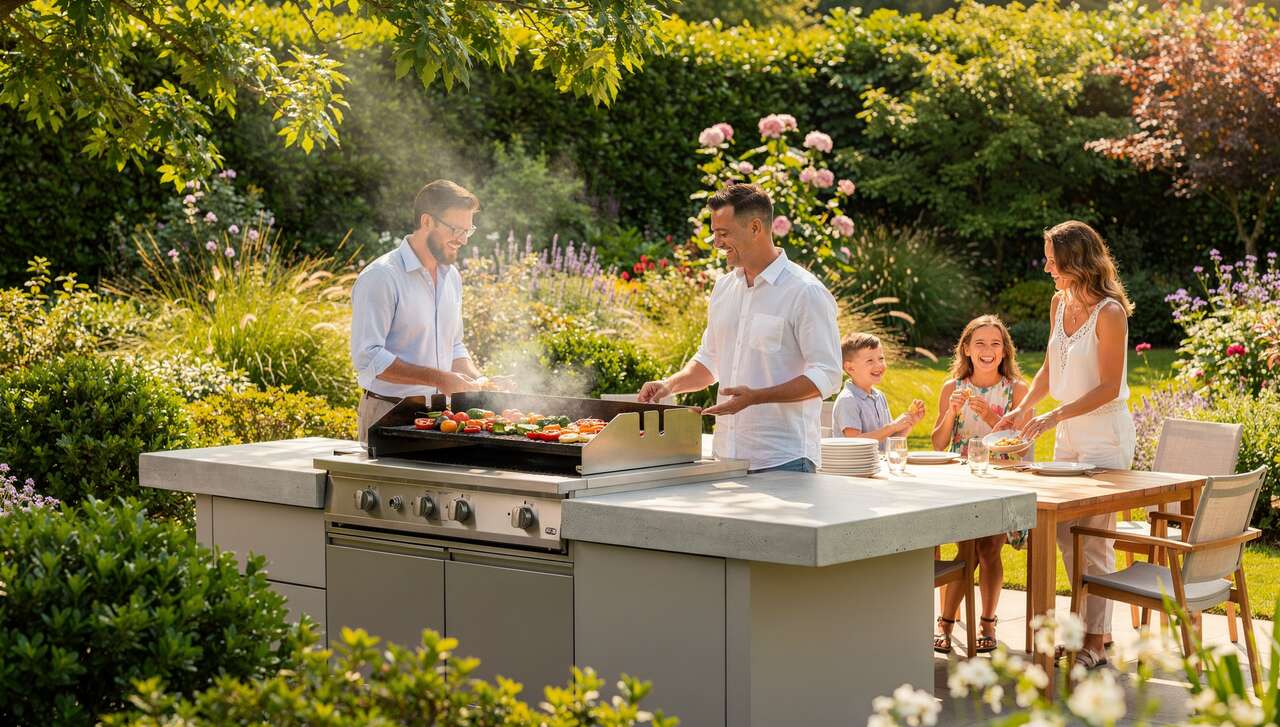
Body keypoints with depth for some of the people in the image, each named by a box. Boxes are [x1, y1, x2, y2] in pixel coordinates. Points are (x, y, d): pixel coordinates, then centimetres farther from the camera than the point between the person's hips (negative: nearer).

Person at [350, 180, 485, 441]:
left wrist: (477, 381, 5)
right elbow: (367, 357, -19)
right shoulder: (381, 277, -13)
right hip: (389, 415, -6)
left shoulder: (452, 277, 13)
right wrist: (438, 378, -21)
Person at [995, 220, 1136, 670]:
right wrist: (1024, 409, 5)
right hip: (1068, 432, 8)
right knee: (1065, 532, 9)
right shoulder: (1060, 304, 7)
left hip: (1106, 435, -8)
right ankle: (1089, 626, 21)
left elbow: (1109, 388, -16)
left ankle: (1097, 641, 2)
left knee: (1093, 538, -6)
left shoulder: (1110, 312, -17)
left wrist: (1055, 416, -20)